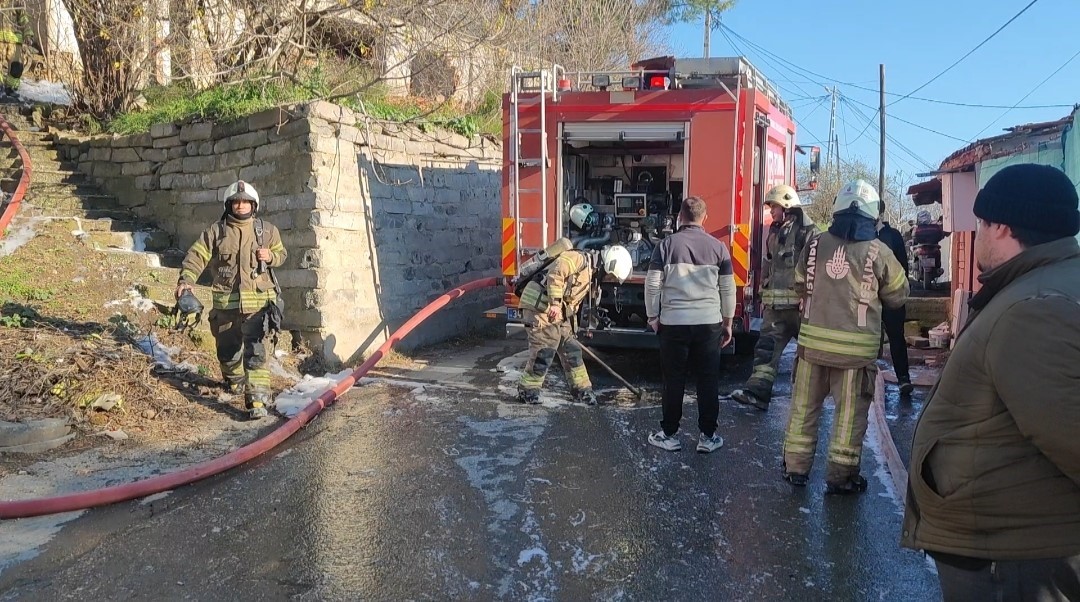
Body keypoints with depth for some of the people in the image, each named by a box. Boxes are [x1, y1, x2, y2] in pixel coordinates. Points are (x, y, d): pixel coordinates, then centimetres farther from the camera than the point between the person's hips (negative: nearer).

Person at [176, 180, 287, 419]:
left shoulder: (267, 230, 6)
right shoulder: (216, 231, 3)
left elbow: (282, 253, 18)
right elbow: (197, 255, -4)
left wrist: (271, 256, -6)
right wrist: (186, 279, -20)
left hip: (257, 302, -2)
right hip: (225, 303, 2)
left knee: (254, 350, -13)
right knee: (226, 348, 18)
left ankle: (258, 399, -16)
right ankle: (234, 381, 46)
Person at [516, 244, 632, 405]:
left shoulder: (589, 274, 19)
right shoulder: (579, 258, -12)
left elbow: (574, 302, 25)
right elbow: (555, 273, -27)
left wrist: (571, 329, 27)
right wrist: (555, 303, -31)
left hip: (558, 314, 10)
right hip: (540, 307, -10)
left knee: (571, 349, 10)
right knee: (545, 350, -10)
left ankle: (582, 390, 19)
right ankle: (527, 390, 2)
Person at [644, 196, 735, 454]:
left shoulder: (667, 245, -2)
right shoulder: (718, 247, 3)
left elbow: (652, 285, -3)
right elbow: (728, 289, 6)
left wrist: (652, 317, 9)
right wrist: (728, 323, 15)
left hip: (673, 323, -1)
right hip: (709, 323, 1)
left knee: (674, 380, 8)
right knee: (708, 379, 9)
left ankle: (669, 434, 15)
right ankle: (708, 436, 15)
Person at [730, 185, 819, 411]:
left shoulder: (807, 232, -9)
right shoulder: (774, 233, 15)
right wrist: (764, 295, 24)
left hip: (799, 304, -7)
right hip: (775, 304, 7)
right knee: (767, 346, -3)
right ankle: (758, 391, -7)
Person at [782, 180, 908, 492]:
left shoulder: (816, 244, -2)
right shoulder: (878, 252, -8)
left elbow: (800, 285, 12)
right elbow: (898, 296, 5)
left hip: (814, 340, 2)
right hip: (856, 346, -2)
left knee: (804, 406, 14)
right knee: (850, 413, 9)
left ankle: (796, 467, 23)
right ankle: (841, 475, 17)